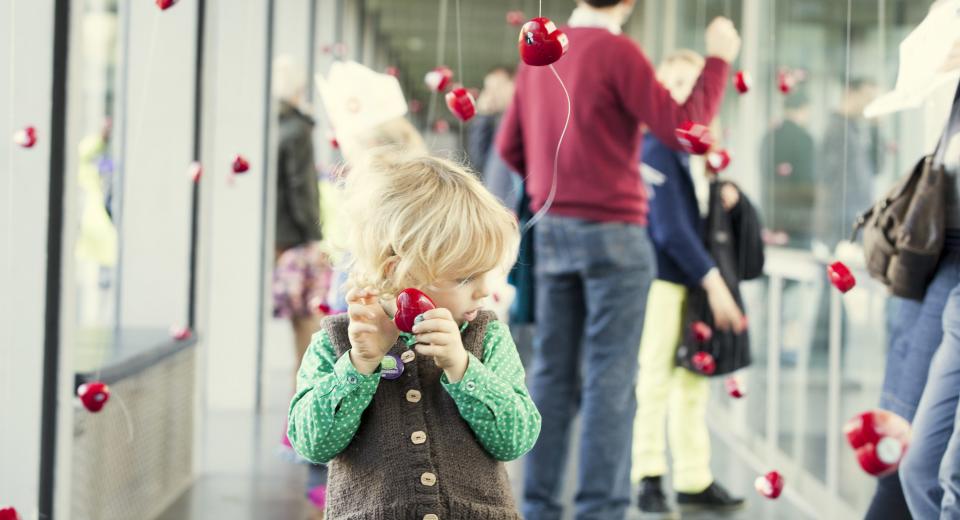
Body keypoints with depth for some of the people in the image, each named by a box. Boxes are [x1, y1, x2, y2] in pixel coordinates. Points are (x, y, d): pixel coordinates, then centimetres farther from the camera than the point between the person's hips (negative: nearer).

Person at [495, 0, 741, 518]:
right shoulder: (617, 52, -11)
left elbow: (510, 146, 15)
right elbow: (680, 129, -13)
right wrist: (718, 60, -4)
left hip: (551, 231, 6)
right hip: (612, 233, -6)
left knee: (553, 374, 8)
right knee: (610, 379, -3)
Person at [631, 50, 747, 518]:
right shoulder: (657, 146, -11)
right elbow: (670, 228, -16)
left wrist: (726, 193, 1)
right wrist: (712, 281, -16)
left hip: (695, 280, 8)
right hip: (664, 280, -8)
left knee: (694, 383, 10)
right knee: (656, 379, -3)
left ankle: (693, 480, 17)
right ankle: (648, 477, 4)